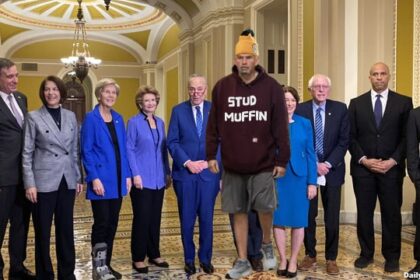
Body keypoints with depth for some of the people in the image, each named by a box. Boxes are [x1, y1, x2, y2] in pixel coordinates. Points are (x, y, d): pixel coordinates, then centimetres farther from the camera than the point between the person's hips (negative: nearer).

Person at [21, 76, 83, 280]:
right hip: (44, 181, -3)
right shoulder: (33, 117, -2)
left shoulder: (70, 116, 8)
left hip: (67, 181, 3)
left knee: (66, 229, 10)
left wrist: (79, 177, 8)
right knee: (43, 232, 6)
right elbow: (27, 153, -4)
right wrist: (29, 183, -10)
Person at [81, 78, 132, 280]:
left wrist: (127, 175, 6)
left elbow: (123, 149, 12)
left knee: (113, 223, 10)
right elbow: (86, 151, -10)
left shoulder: (118, 118, 11)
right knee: (102, 223, -4)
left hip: (118, 179, 6)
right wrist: (94, 178, -16)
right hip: (101, 179, -6)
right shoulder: (91, 118, -6)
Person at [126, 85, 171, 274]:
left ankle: (154, 254, 23)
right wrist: (135, 174, -15)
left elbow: (163, 149, 14)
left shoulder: (160, 122, 11)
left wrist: (167, 172, 10)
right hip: (142, 179, -5)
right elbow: (129, 150, -8)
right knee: (142, 219, -1)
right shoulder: (134, 122, -5)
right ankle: (138, 258, 10)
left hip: (158, 179, 5)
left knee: (155, 218, 12)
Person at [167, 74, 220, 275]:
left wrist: (209, 162, -9)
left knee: (207, 219, 7)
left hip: (209, 172, 1)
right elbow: (172, 142, -1)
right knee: (187, 220, 8)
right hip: (185, 172, 0)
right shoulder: (178, 111, 3)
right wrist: (187, 162, -12)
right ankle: (189, 259, 23)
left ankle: (205, 258, 22)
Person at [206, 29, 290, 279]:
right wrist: (211, 155, 3)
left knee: (265, 207, -3)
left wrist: (282, 160, -5)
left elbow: (281, 127, -3)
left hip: (263, 164, -2)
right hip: (232, 164, 2)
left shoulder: (272, 87, -3)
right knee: (239, 212, 8)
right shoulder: (222, 87, 3)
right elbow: (214, 125, 6)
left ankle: (267, 245, 29)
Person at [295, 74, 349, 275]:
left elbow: (344, 141, -2)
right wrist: (314, 165, -12)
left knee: (332, 218, 6)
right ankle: (310, 255, 21)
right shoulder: (300, 110, -3)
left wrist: (328, 164, -12)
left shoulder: (340, 109, 0)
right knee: (308, 216, 6)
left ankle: (331, 258, 19)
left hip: (332, 170, 1)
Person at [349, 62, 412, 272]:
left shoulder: (404, 102, 4)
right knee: (364, 213, 8)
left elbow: (408, 136, 0)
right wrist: (364, 160, -8)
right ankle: (366, 253, 22)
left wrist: (393, 161, -10)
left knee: (392, 214, 6)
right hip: (362, 167, 1)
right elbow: (351, 137, 3)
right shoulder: (356, 103, 7)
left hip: (392, 168, -1)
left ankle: (392, 257, 20)